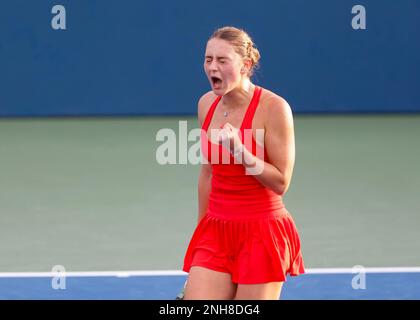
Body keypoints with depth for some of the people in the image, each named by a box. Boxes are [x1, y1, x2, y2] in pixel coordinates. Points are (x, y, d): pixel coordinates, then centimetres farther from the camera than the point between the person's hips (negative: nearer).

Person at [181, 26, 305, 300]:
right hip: (216, 230, 5)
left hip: (262, 234, -5)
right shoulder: (207, 104, 6)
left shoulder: (273, 107, -13)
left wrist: (240, 151, -25)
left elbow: (281, 182, -13)